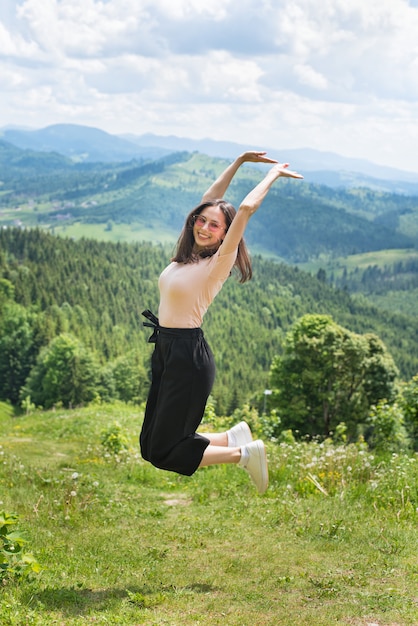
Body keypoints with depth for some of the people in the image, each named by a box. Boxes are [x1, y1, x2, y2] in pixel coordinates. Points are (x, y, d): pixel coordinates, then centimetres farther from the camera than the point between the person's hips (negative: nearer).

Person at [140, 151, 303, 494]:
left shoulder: (219, 263, -12)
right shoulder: (189, 254, 8)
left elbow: (247, 207, -21)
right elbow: (210, 197, 15)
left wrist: (274, 173, -10)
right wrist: (240, 160, 17)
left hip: (189, 356, -9)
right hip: (165, 350, 9)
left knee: (163, 453, -5)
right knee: (150, 446, 12)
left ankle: (243, 453, 6)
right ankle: (234, 436, 18)